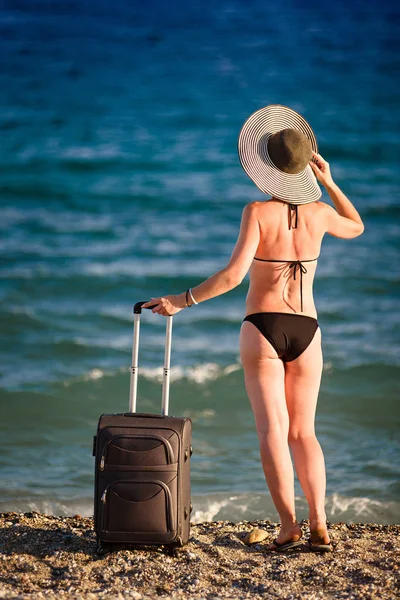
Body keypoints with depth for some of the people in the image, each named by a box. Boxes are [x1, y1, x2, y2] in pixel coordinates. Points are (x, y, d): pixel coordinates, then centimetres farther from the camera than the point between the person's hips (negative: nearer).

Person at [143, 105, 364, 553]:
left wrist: (182, 300, -11)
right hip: (305, 331, 3)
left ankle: (288, 526, -14)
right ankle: (320, 528, -1)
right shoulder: (319, 212, 0)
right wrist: (328, 181, 16)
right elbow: (356, 228, 24)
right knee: (303, 432, 10)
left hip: (263, 329, -3)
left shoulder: (258, 212, -12)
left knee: (272, 429, -3)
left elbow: (233, 275, -19)